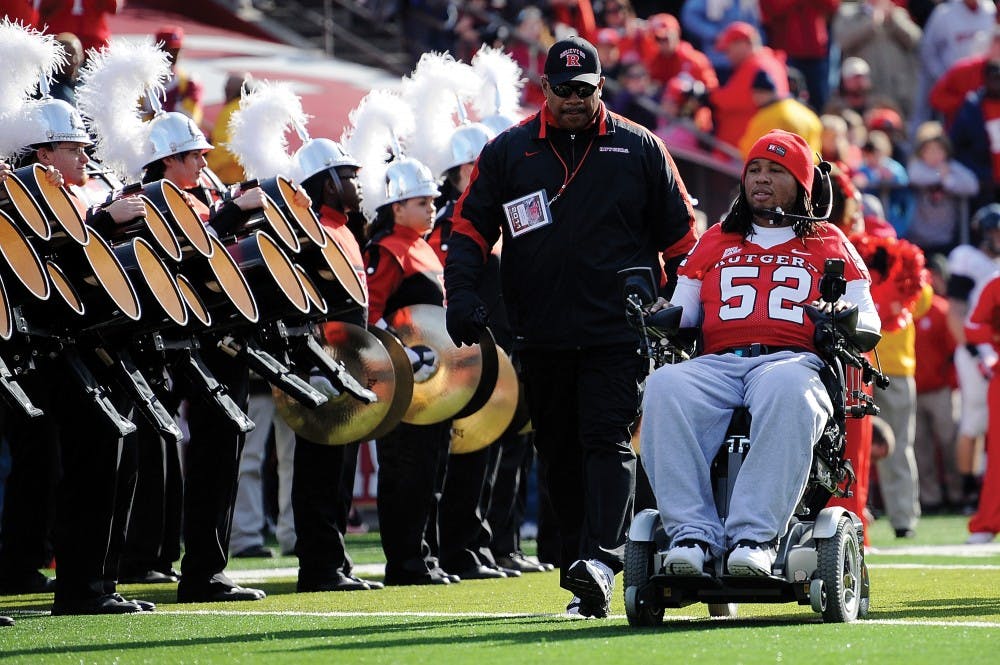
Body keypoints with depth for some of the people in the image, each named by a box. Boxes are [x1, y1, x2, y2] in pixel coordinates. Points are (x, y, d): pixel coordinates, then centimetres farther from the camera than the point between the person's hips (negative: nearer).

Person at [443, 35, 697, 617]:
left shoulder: (640, 150, 5)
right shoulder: (508, 152, 8)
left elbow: (680, 235, 9)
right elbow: (471, 226, 9)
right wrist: (463, 291, -7)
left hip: (618, 332, -3)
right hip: (541, 335, 3)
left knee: (607, 441, -15)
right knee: (561, 454, 6)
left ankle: (601, 560, -27)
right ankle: (583, 584, 12)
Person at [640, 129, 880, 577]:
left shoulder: (829, 243, 24)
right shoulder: (714, 243, 31)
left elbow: (868, 320, 17)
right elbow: (683, 314, 25)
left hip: (792, 360, -2)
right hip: (718, 363, 2)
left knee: (786, 391, -42)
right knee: (664, 387, -34)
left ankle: (756, 536, -48)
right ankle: (693, 534, -41)